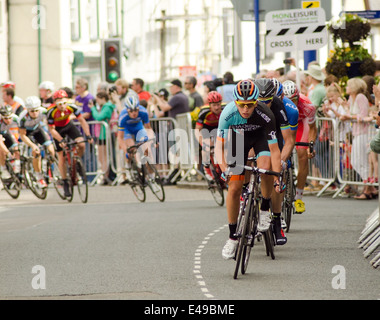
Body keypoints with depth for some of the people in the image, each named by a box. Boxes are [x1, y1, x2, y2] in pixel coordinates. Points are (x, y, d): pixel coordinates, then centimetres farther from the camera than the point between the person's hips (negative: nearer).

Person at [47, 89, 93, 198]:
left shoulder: (72, 107, -27)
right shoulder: (51, 112, -32)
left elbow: (82, 121, -20)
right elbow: (52, 130, -23)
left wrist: (88, 135, -31)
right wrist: (60, 140, -35)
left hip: (69, 125, 2)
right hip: (57, 129, -2)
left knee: (82, 145, -23)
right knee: (61, 157, -6)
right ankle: (65, 183, 4)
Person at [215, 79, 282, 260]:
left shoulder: (265, 116, -36)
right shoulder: (228, 114, -33)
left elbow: (274, 150, -33)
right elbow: (219, 145, -28)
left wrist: (278, 178, -39)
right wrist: (224, 168, -45)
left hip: (260, 135, -1)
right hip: (238, 137, 1)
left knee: (265, 167, -33)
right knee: (234, 188, -6)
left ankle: (265, 210, -8)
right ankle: (233, 237, 7)